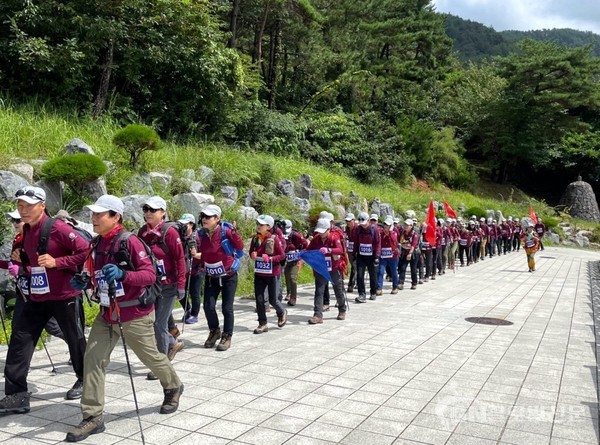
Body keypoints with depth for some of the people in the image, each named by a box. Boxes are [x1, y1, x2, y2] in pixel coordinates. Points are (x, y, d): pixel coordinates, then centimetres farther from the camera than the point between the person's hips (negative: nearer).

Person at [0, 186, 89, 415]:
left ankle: (84, 380, 32)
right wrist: (21, 259, 2)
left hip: (62, 295, -7)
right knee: (20, 340, 0)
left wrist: (57, 262, -23)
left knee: (75, 338, 10)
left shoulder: (58, 228, -16)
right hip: (36, 296, 7)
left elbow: (86, 251, -19)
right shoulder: (27, 231, 8)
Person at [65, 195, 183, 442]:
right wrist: (84, 283, -2)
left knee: (150, 356, 12)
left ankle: (173, 388, 40)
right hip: (106, 314, 7)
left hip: (134, 315, -6)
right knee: (93, 360, -3)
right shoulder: (97, 245, 5)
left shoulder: (130, 242, -18)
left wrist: (122, 274, -36)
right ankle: (93, 417, 6)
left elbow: (150, 275, -22)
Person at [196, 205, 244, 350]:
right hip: (211, 277, 4)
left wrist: (234, 233, -37)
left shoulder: (225, 231, -15)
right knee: (208, 306, -3)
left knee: (227, 308, 2)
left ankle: (227, 337, 19)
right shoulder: (202, 234, -2)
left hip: (228, 276, -4)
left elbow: (240, 247, -24)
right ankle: (214, 331, 24)